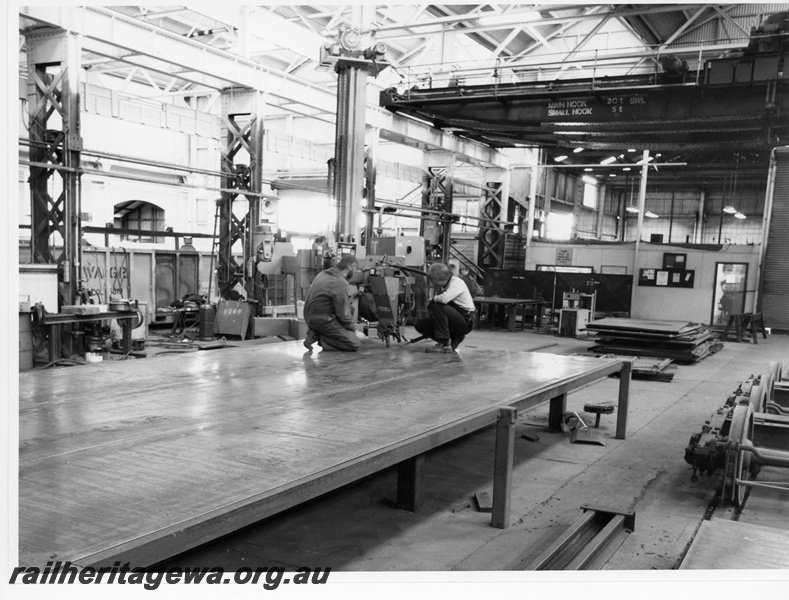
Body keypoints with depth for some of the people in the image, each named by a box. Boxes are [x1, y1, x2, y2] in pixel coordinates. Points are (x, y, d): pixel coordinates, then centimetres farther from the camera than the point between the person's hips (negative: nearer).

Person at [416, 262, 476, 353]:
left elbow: (444, 299, -34)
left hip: (466, 322, -8)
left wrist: (432, 300, -15)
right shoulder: (442, 286, 8)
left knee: (438, 307, -30)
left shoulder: (457, 282, -17)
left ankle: (445, 344, -24)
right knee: (420, 325, -1)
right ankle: (454, 340, 2)